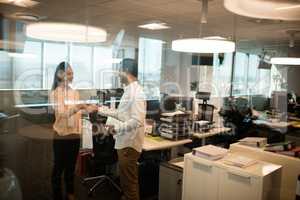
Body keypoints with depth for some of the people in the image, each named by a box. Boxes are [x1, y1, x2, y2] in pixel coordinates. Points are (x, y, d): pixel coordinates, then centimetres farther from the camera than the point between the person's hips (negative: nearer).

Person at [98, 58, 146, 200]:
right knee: (126, 180, 22)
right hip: (124, 142, 10)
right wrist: (101, 110, 22)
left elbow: (137, 121, -27)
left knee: (130, 182, 4)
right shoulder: (128, 90, 11)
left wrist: (117, 127, -21)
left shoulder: (136, 93, -19)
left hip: (129, 144, -10)